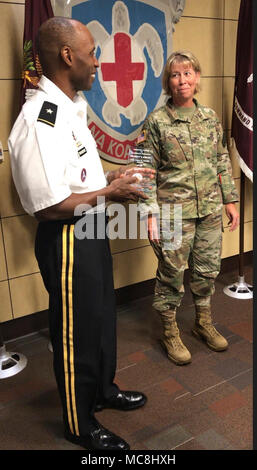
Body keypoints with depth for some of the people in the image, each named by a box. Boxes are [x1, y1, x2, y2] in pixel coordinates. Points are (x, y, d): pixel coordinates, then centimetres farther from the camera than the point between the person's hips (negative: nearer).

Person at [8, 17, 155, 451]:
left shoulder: (71, 108, 8)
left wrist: (112, 179, 5)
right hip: (66, 241, -10)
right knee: (76, 332, 9)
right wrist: (110, 192, -17)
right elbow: (49, 204, -27)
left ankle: (102, 389, 49)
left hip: (91, 232, 10)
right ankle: (79, 424, 34)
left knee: (102, 317, 24)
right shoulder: (39, 119, -24)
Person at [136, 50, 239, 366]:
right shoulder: (156, 122, -7)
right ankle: (170, 333, 26)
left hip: (210, 210, 5)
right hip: (174, 213, -4)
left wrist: (230, 200, 11)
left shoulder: (210, 117, 7)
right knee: (172, 274, 6)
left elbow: (222, 162, 13)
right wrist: (151, 214, -13)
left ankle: (203, 322, 38)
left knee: (207, 269, 15)